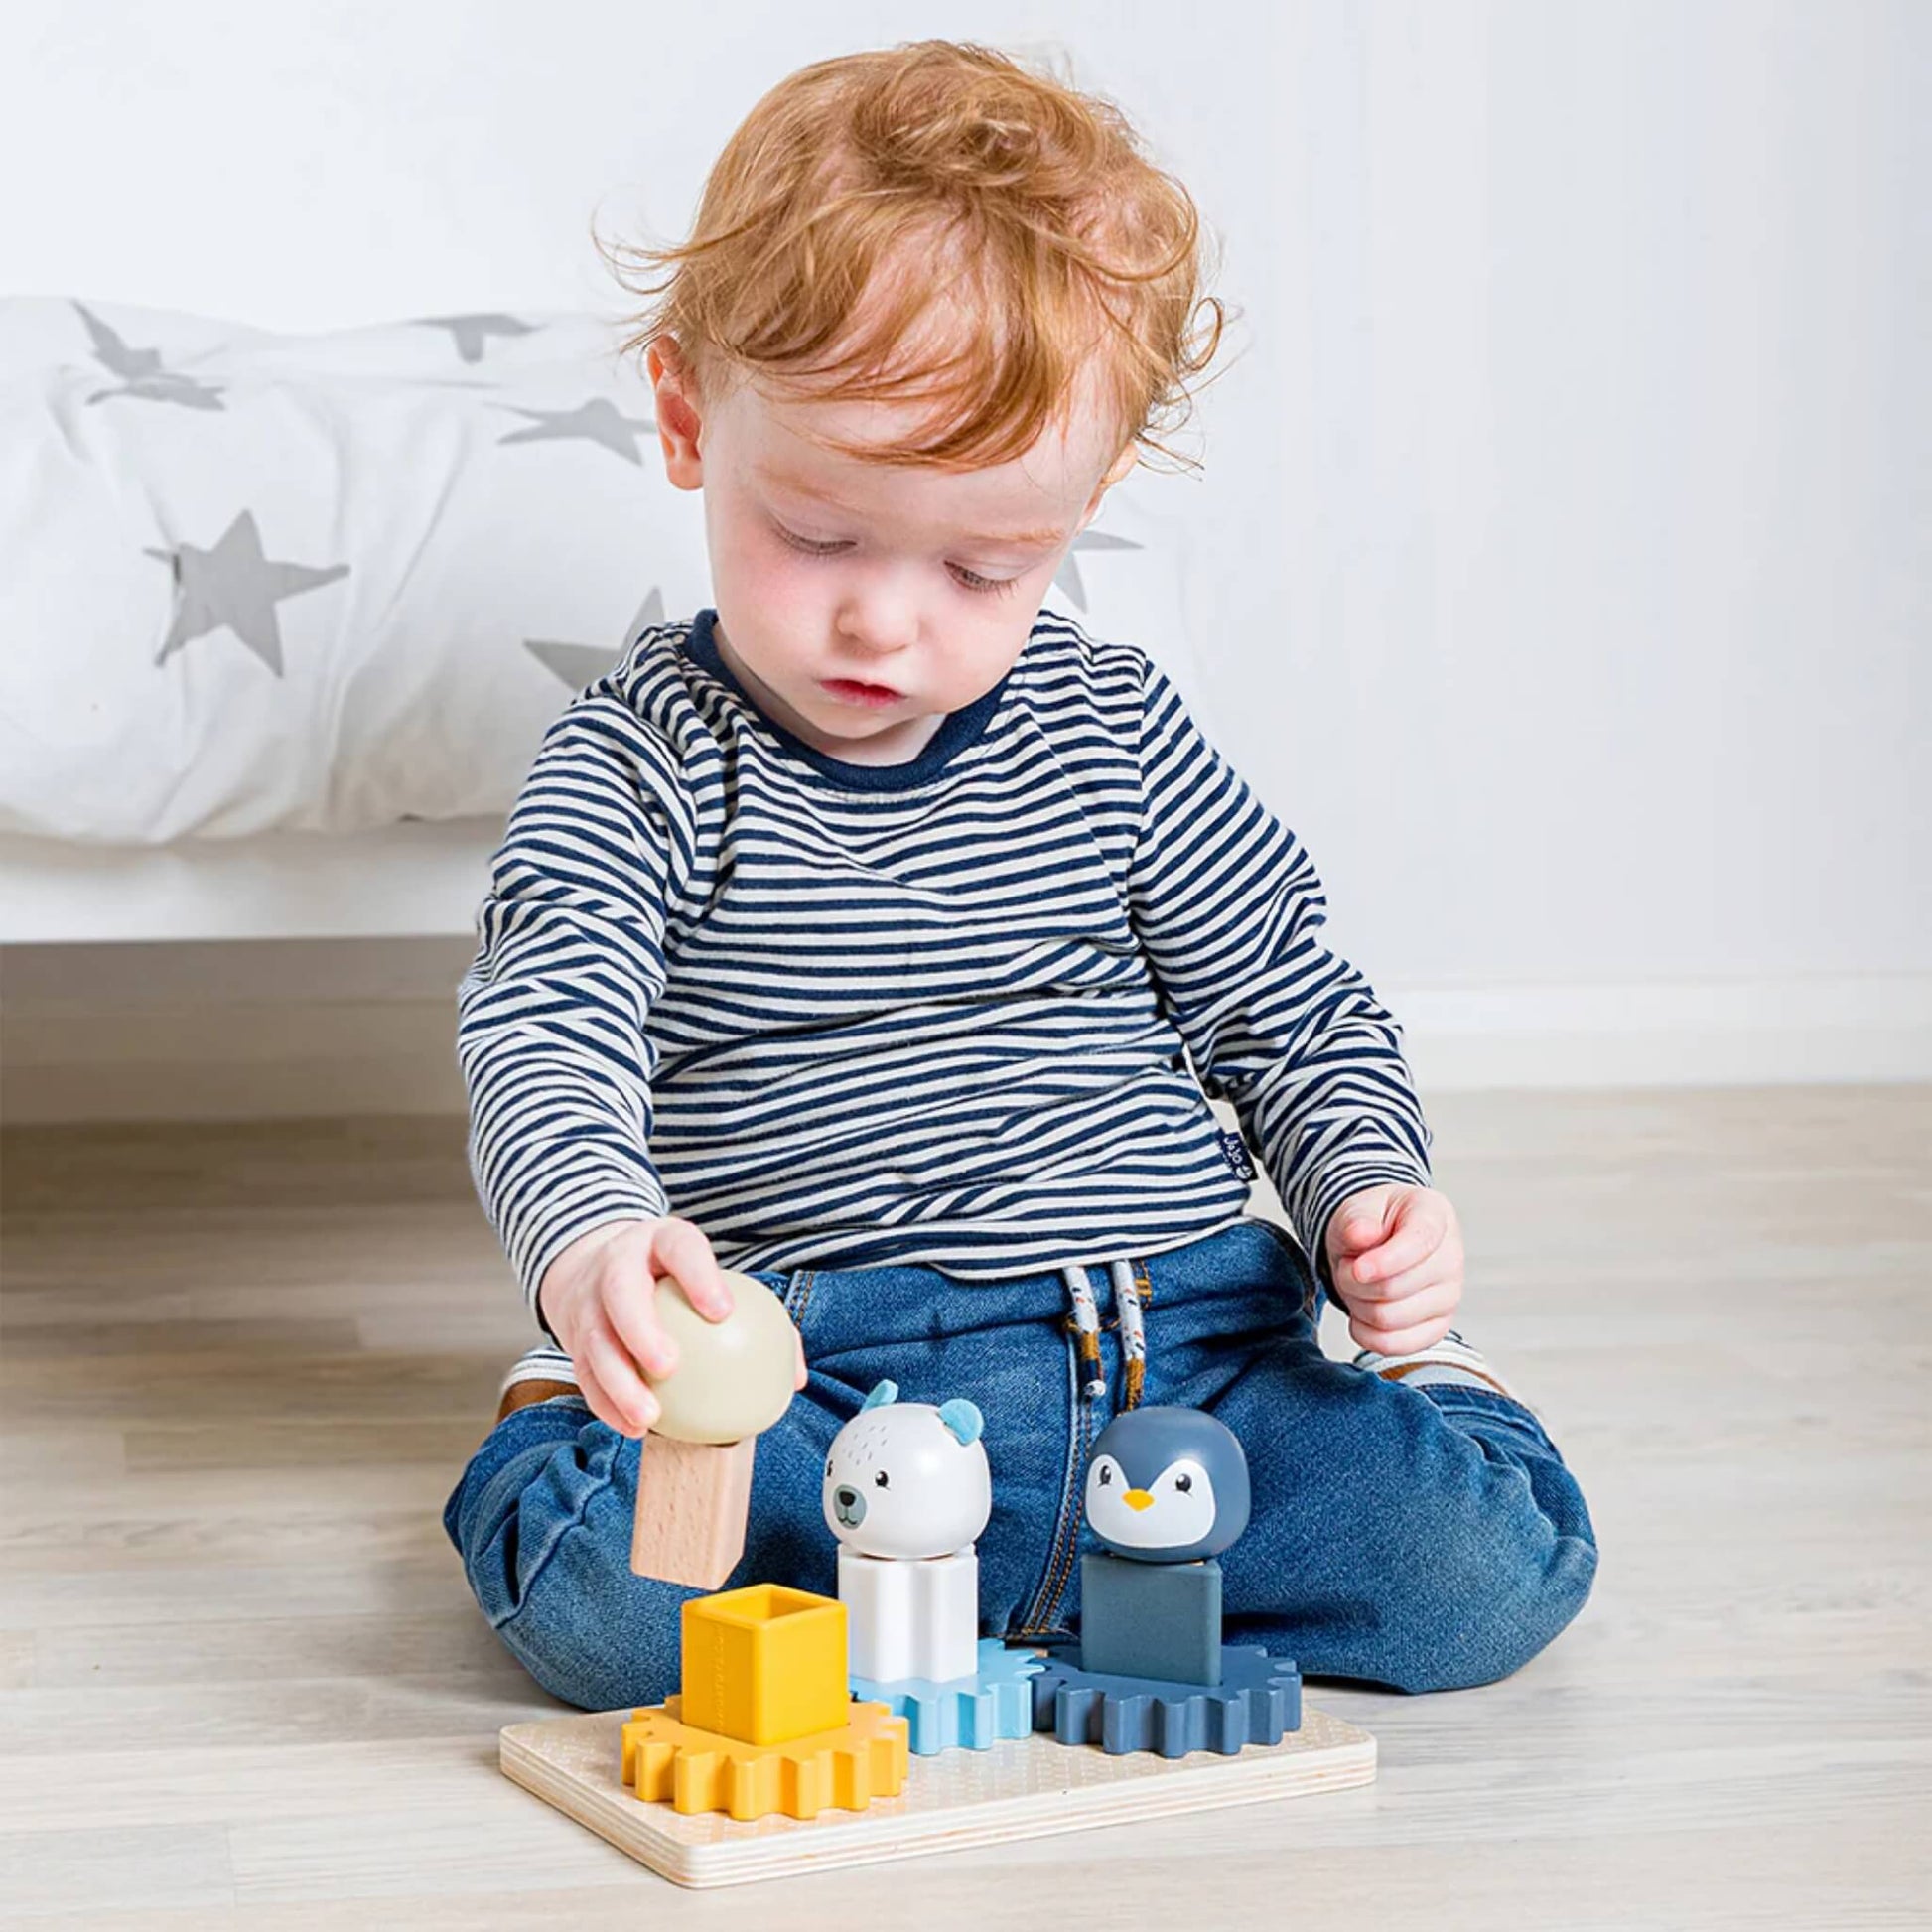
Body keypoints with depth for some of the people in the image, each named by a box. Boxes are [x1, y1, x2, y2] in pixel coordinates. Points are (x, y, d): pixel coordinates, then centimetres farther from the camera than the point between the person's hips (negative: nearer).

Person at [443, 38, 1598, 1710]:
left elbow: (1300, 1013, 17)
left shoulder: (1115, 728, 8)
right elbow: (544, 1027, -18)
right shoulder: (641, 764, -1)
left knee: (1497, 1563, -19)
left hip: (1186, 1349, 3)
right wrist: (590, 1228, -41)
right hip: (816, 1379, -3)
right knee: (596, 1586, -33)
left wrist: (1368, 1196, -5)